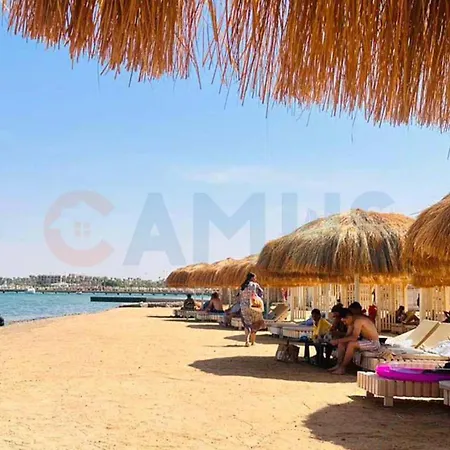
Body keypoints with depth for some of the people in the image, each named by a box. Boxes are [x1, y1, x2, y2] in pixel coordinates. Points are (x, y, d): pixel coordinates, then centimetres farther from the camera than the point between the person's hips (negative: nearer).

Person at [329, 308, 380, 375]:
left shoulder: (358, 321, -24)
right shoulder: (352, 322, 5)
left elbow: (354, 338, -31)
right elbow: (349, 336, 4)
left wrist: (338, 340, -27)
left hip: (373, 343, -10)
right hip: (365, 341, 10)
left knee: (351, 344, -30)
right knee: (341, 343, 1)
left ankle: (342, 368, -21)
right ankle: (338, 365, -1)